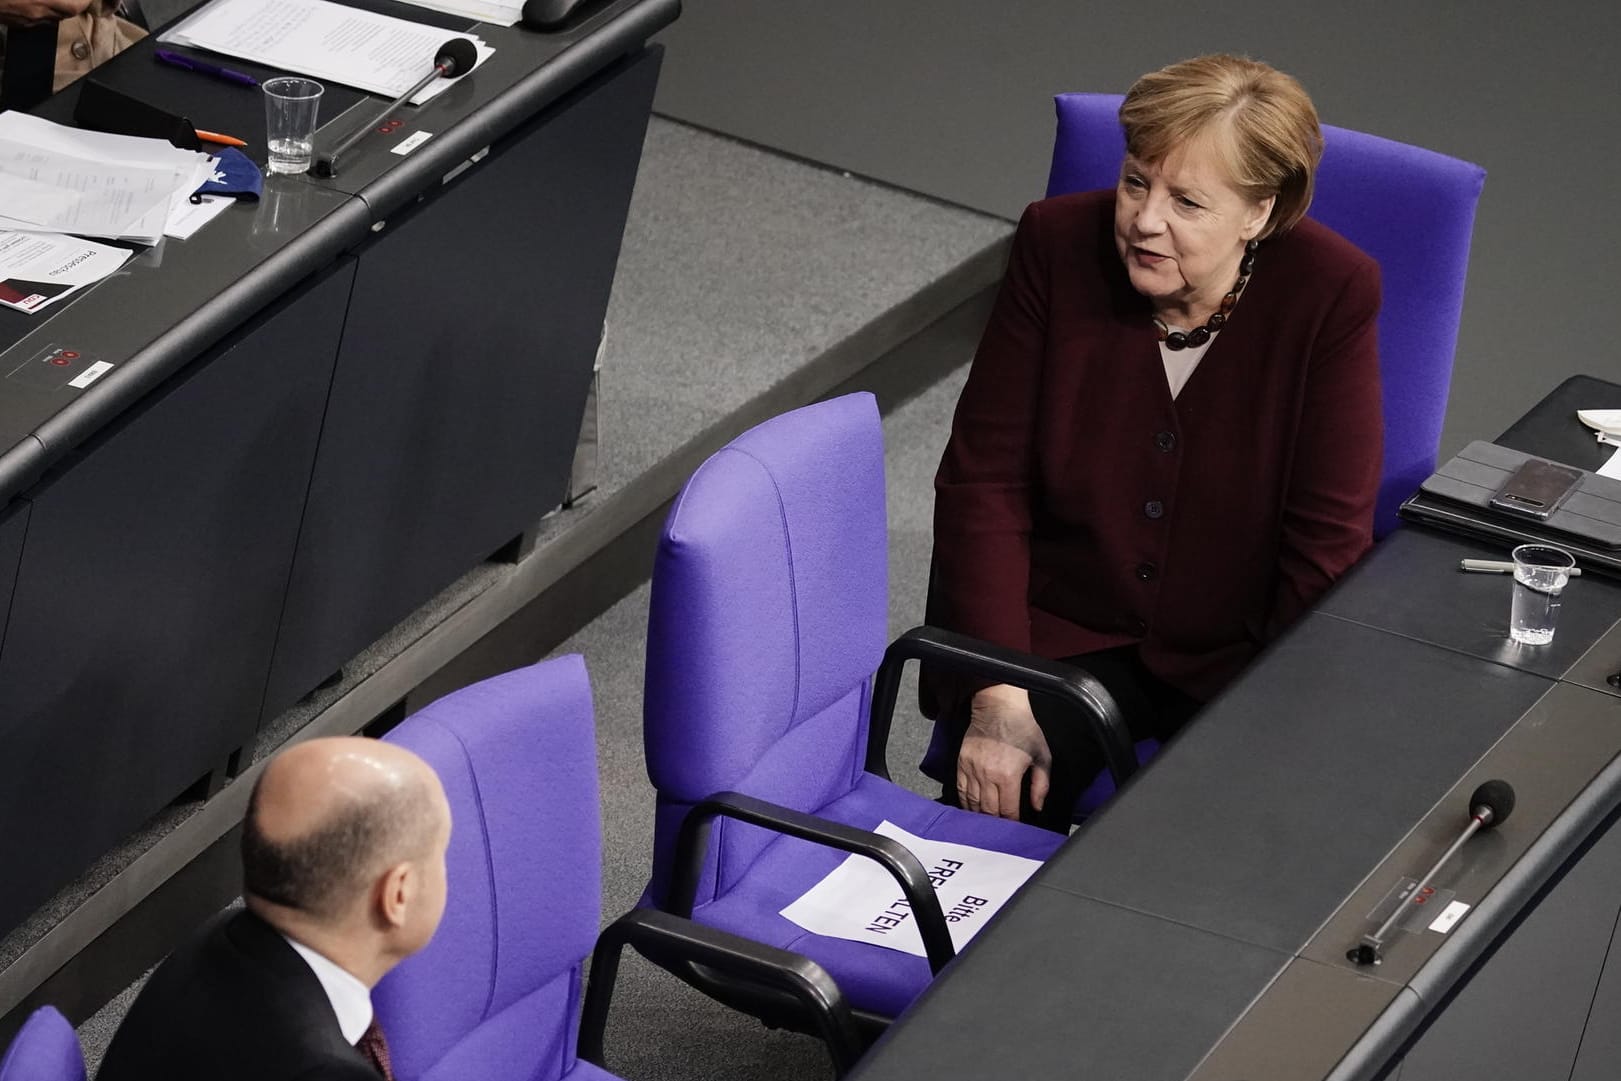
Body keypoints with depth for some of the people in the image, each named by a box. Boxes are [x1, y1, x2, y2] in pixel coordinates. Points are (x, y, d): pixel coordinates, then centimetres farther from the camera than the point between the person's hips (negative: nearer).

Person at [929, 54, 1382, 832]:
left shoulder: (1331, 293, -14)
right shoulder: (1059, 244, -10)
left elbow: (1327, 545, -11)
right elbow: (984, 480, -8)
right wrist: (999, 695, -17)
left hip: (1234, 657, -1)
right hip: (1058, 631, 1)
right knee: (996, 815, -25)